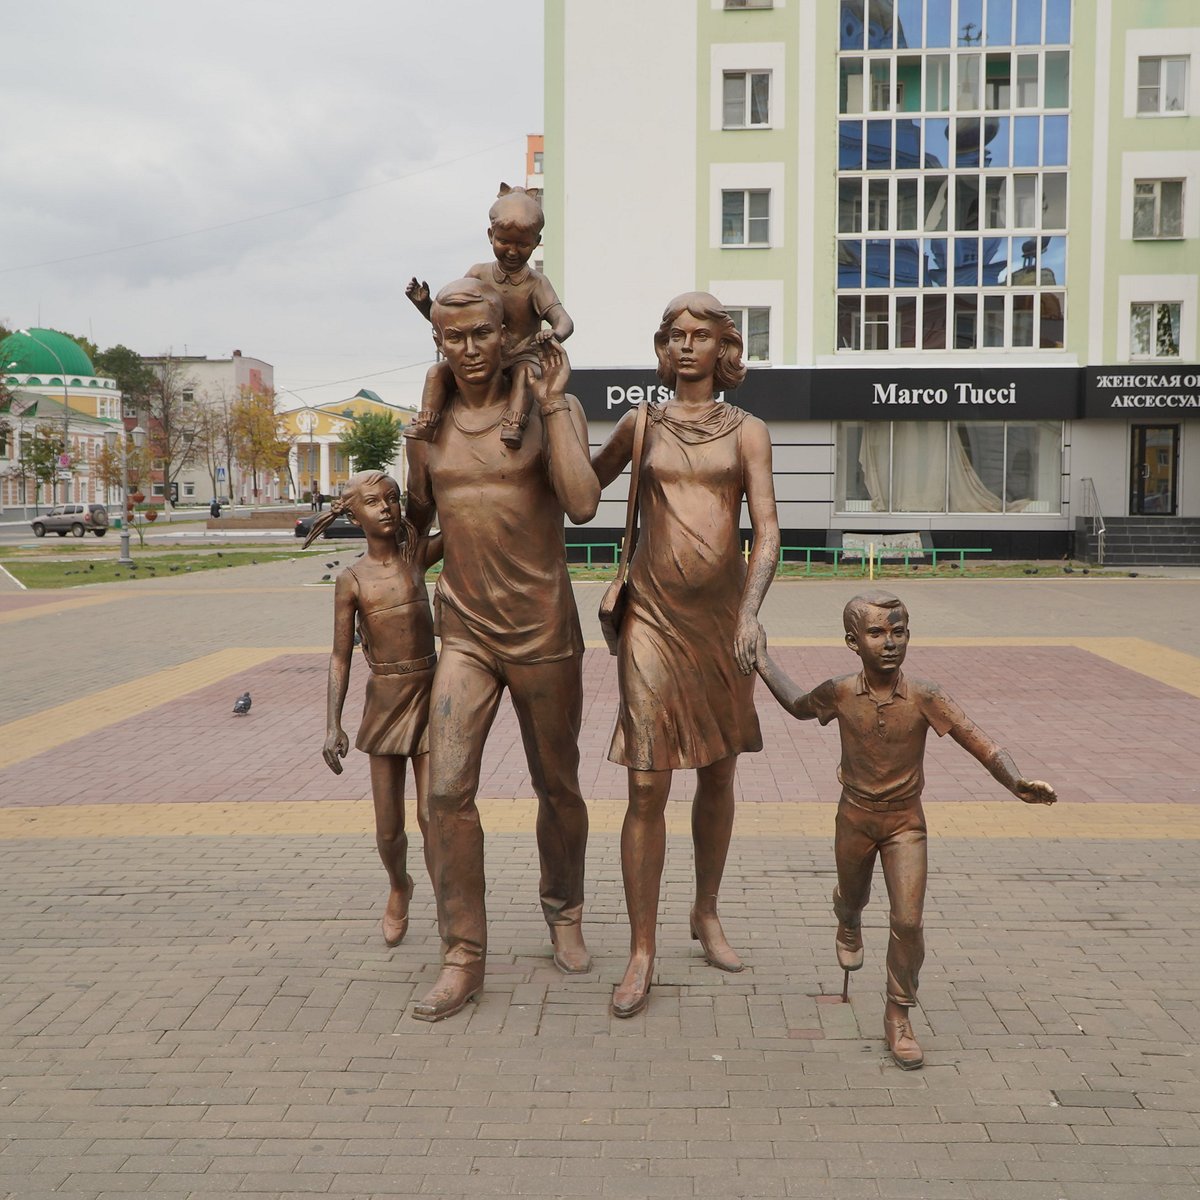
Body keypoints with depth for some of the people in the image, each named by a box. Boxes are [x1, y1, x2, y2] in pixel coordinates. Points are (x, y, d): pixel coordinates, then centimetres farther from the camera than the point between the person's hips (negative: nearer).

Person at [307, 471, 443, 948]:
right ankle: (399, 888, 40)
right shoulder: (351, 580, -4)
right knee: (389, 829, 9)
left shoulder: (418, 555, 0)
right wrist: (333, 725, -9)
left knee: (433, 817, -8)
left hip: (430, 692, 0)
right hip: (384, 699, 0)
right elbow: (340, 658, -3)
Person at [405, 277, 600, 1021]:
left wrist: (553, 404, -17)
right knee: (448, 790, -10)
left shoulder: (551, 411, -4)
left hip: (542, 631, -2)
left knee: (557, 788, 12)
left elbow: (582, 504, -21)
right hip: (465, 633, 2)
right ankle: (464, 954, 3)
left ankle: (564, 915, 35)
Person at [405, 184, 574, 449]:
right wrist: (424, 304, -12)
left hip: (521, 357, -3)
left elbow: (564, 321, -20)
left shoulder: (535, 283, -8)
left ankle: (513, 427, -47)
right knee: (437, 371, -16)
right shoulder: (479, 274, 1)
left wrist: (555, 335, -45)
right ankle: (424, 425, -14)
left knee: (525, 371, -37)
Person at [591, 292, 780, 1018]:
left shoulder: (748, 432, 5)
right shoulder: (641, 426, 8)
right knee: (649, 787, -6)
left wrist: (751, 612, -20)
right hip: (654, 614, -1)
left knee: (719, 772, 12)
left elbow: (767, 529, -5)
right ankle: (643, 954, 3)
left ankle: (708, 915, 32)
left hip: (723, 613, 1)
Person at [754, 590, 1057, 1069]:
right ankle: (848, 925, 63)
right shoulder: (840, 694, -15)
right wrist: (763, 662, 7)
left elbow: (984, 746, -27)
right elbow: (799, 706, 9)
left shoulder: (924, 698, -21)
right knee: (852, 897, 24)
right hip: (855, 815, 2)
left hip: (905, 820, -2)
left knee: (908, 921, -10)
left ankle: (899, 1015, 10)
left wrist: (1017, 784, -44)